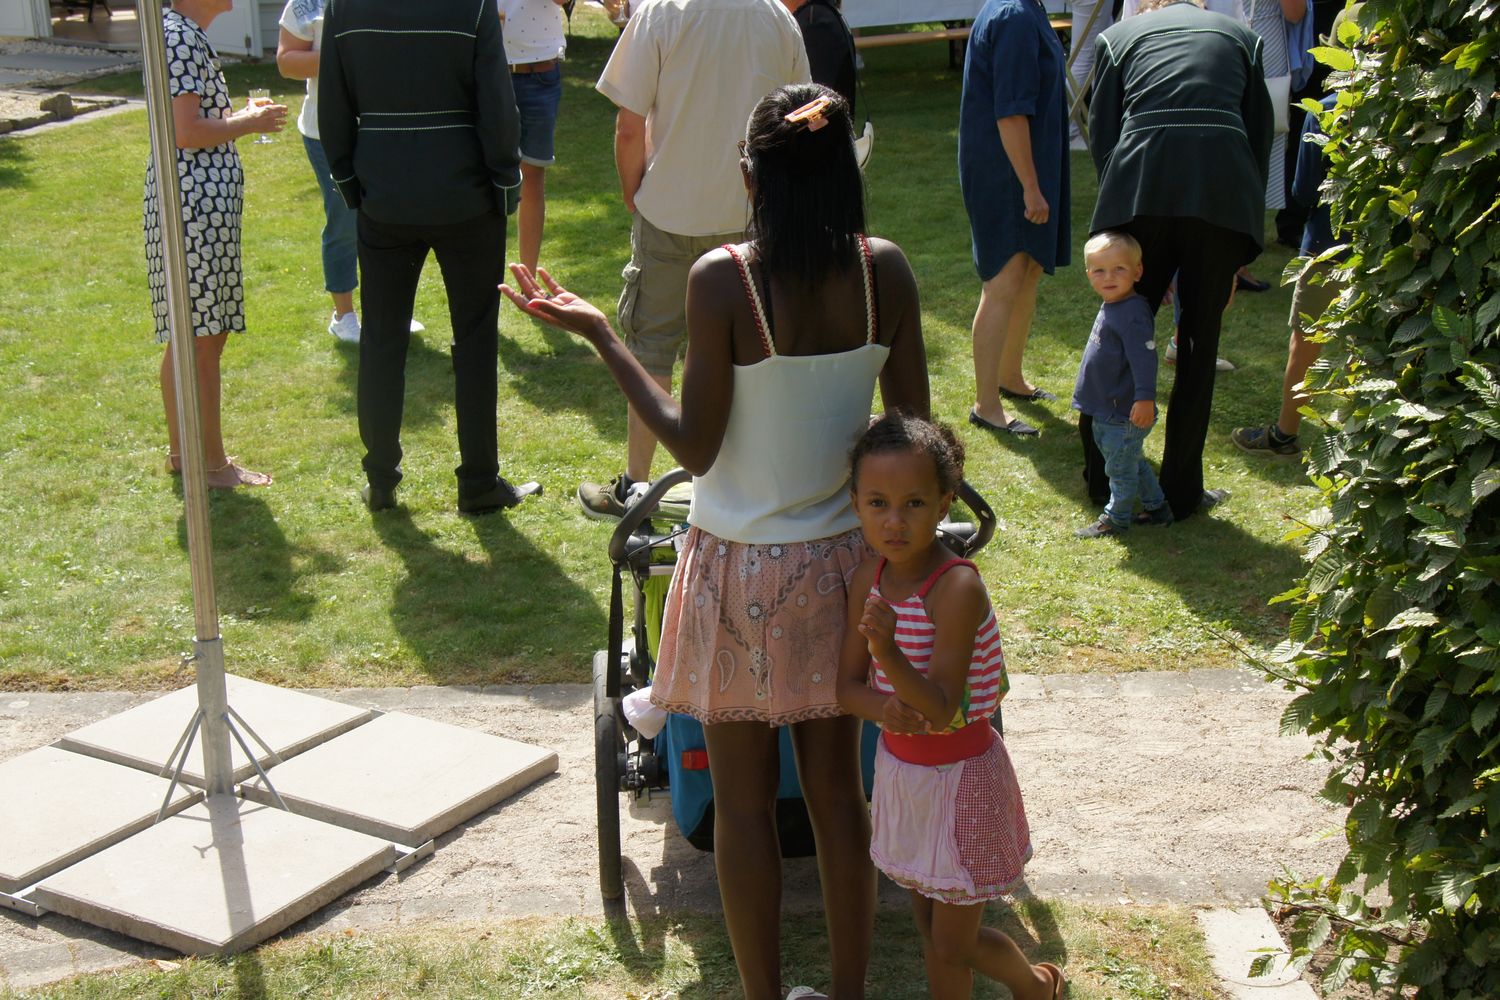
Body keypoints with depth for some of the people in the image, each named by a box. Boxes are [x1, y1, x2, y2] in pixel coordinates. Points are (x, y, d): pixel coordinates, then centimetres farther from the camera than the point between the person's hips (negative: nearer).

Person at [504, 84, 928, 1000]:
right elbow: (913, 430, -2)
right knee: (838, 788, 17)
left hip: (740, 571, -4)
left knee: (744, 803, 11)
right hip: (840, 561, 4)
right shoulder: (885, 272, -8)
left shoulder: (722, 280, -19)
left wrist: (599, 334, -9)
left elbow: (694, 446, -14)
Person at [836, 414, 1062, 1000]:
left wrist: (887, 654, -44)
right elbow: (847, 683, 0)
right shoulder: (869, 580, -6)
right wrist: (882, 707, -22)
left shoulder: (958, 588, -26)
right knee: (932, 930, 18)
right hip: (900, 768, 6)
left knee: (952, 945, 8)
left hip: (959, 774, -6)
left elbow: (942, 711, -28)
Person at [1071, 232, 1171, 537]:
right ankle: (1157, 507, 37)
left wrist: (1145, 397, -35)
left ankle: (1116, 518, 23)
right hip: (1107, 412, 10)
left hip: (1125, 414, -10)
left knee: (1120, 466, 7)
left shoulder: (1133, 314, -24)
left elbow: (1144, 358, -30)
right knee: (1131, 462, 23)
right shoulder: (1110, 307, 7)